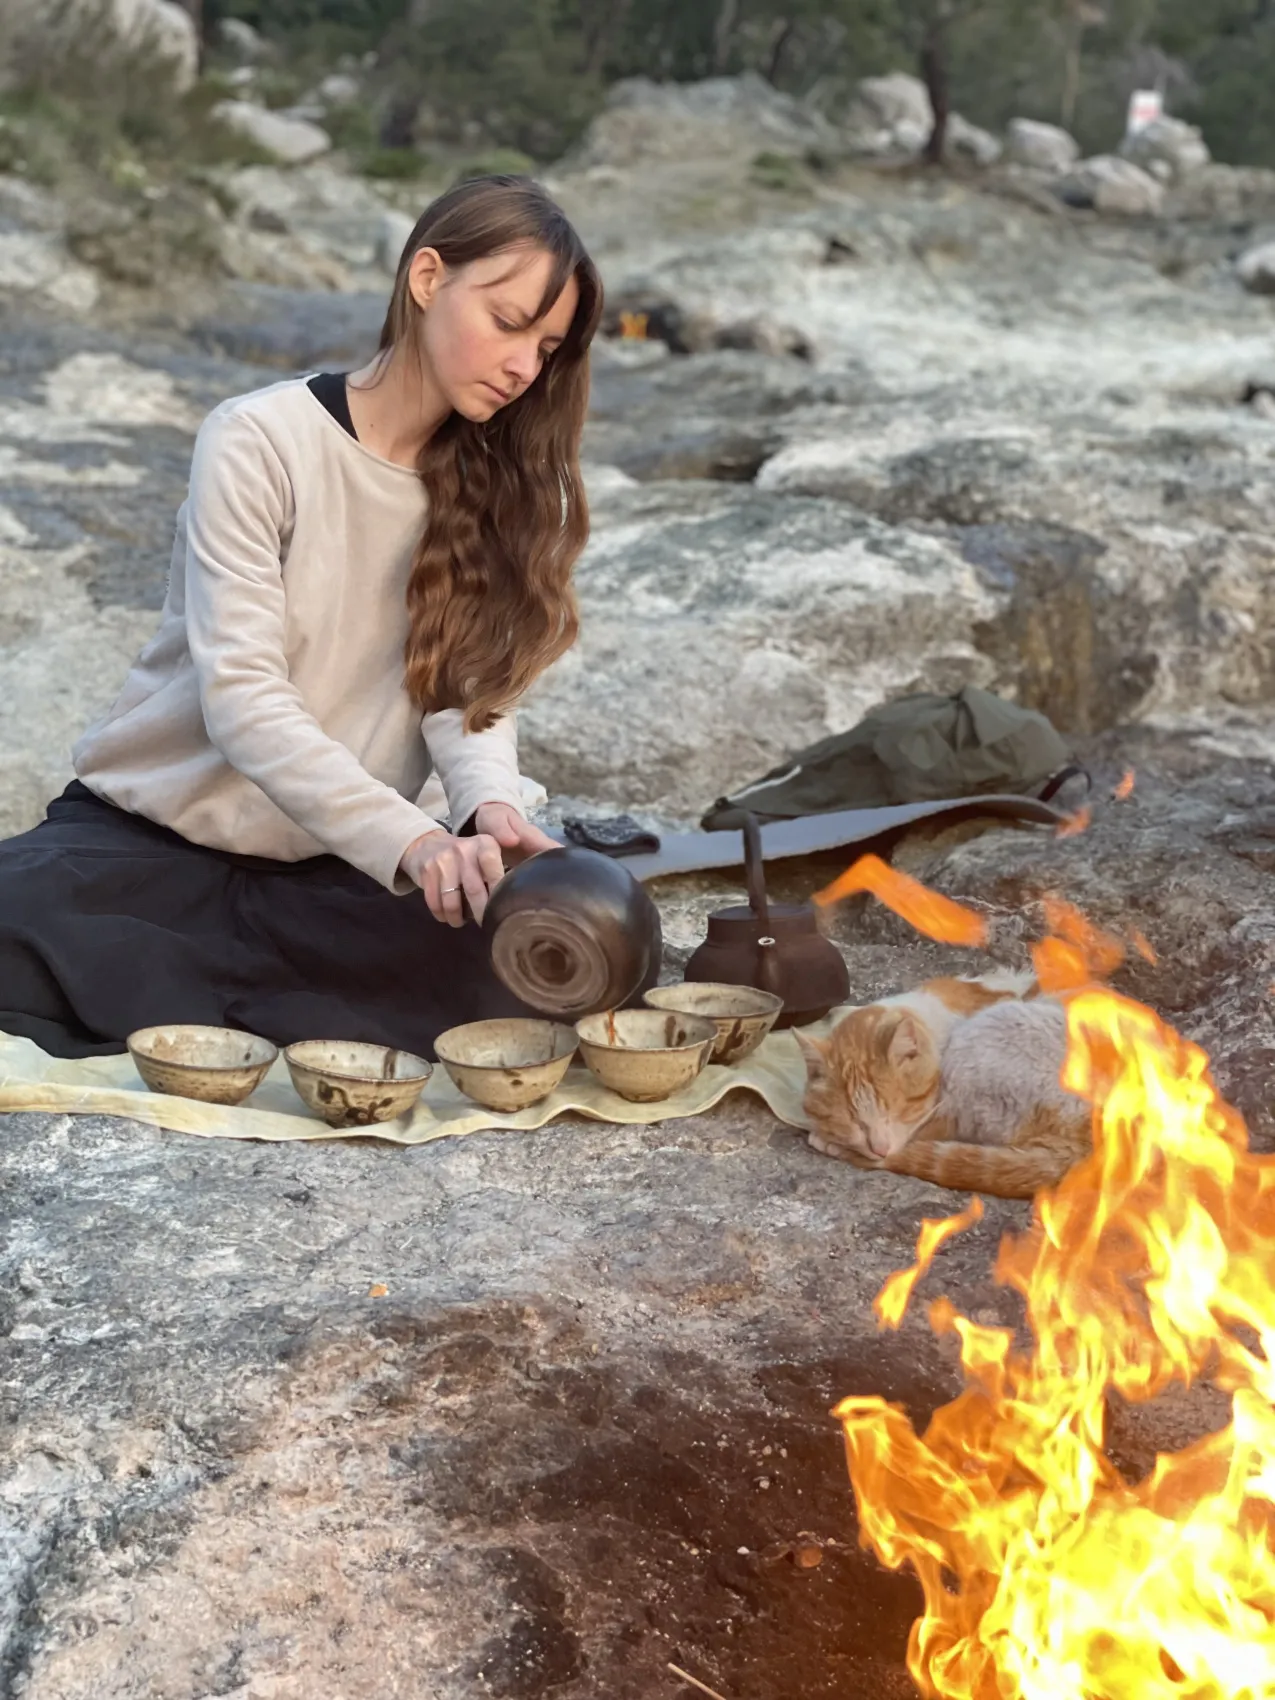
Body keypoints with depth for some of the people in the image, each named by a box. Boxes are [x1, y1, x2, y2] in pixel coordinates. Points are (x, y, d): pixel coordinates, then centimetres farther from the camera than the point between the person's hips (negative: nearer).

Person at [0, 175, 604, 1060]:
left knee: (529, 966, -27)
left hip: (336, 877, 5)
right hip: (153, 838, -4)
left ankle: (164, 996, -14)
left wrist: (491, 804, -28)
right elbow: (241, 697, -21)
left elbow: (471, 687, -5)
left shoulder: (498, 483, 5)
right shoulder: (259, 441, -12)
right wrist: (413, 843, -34)